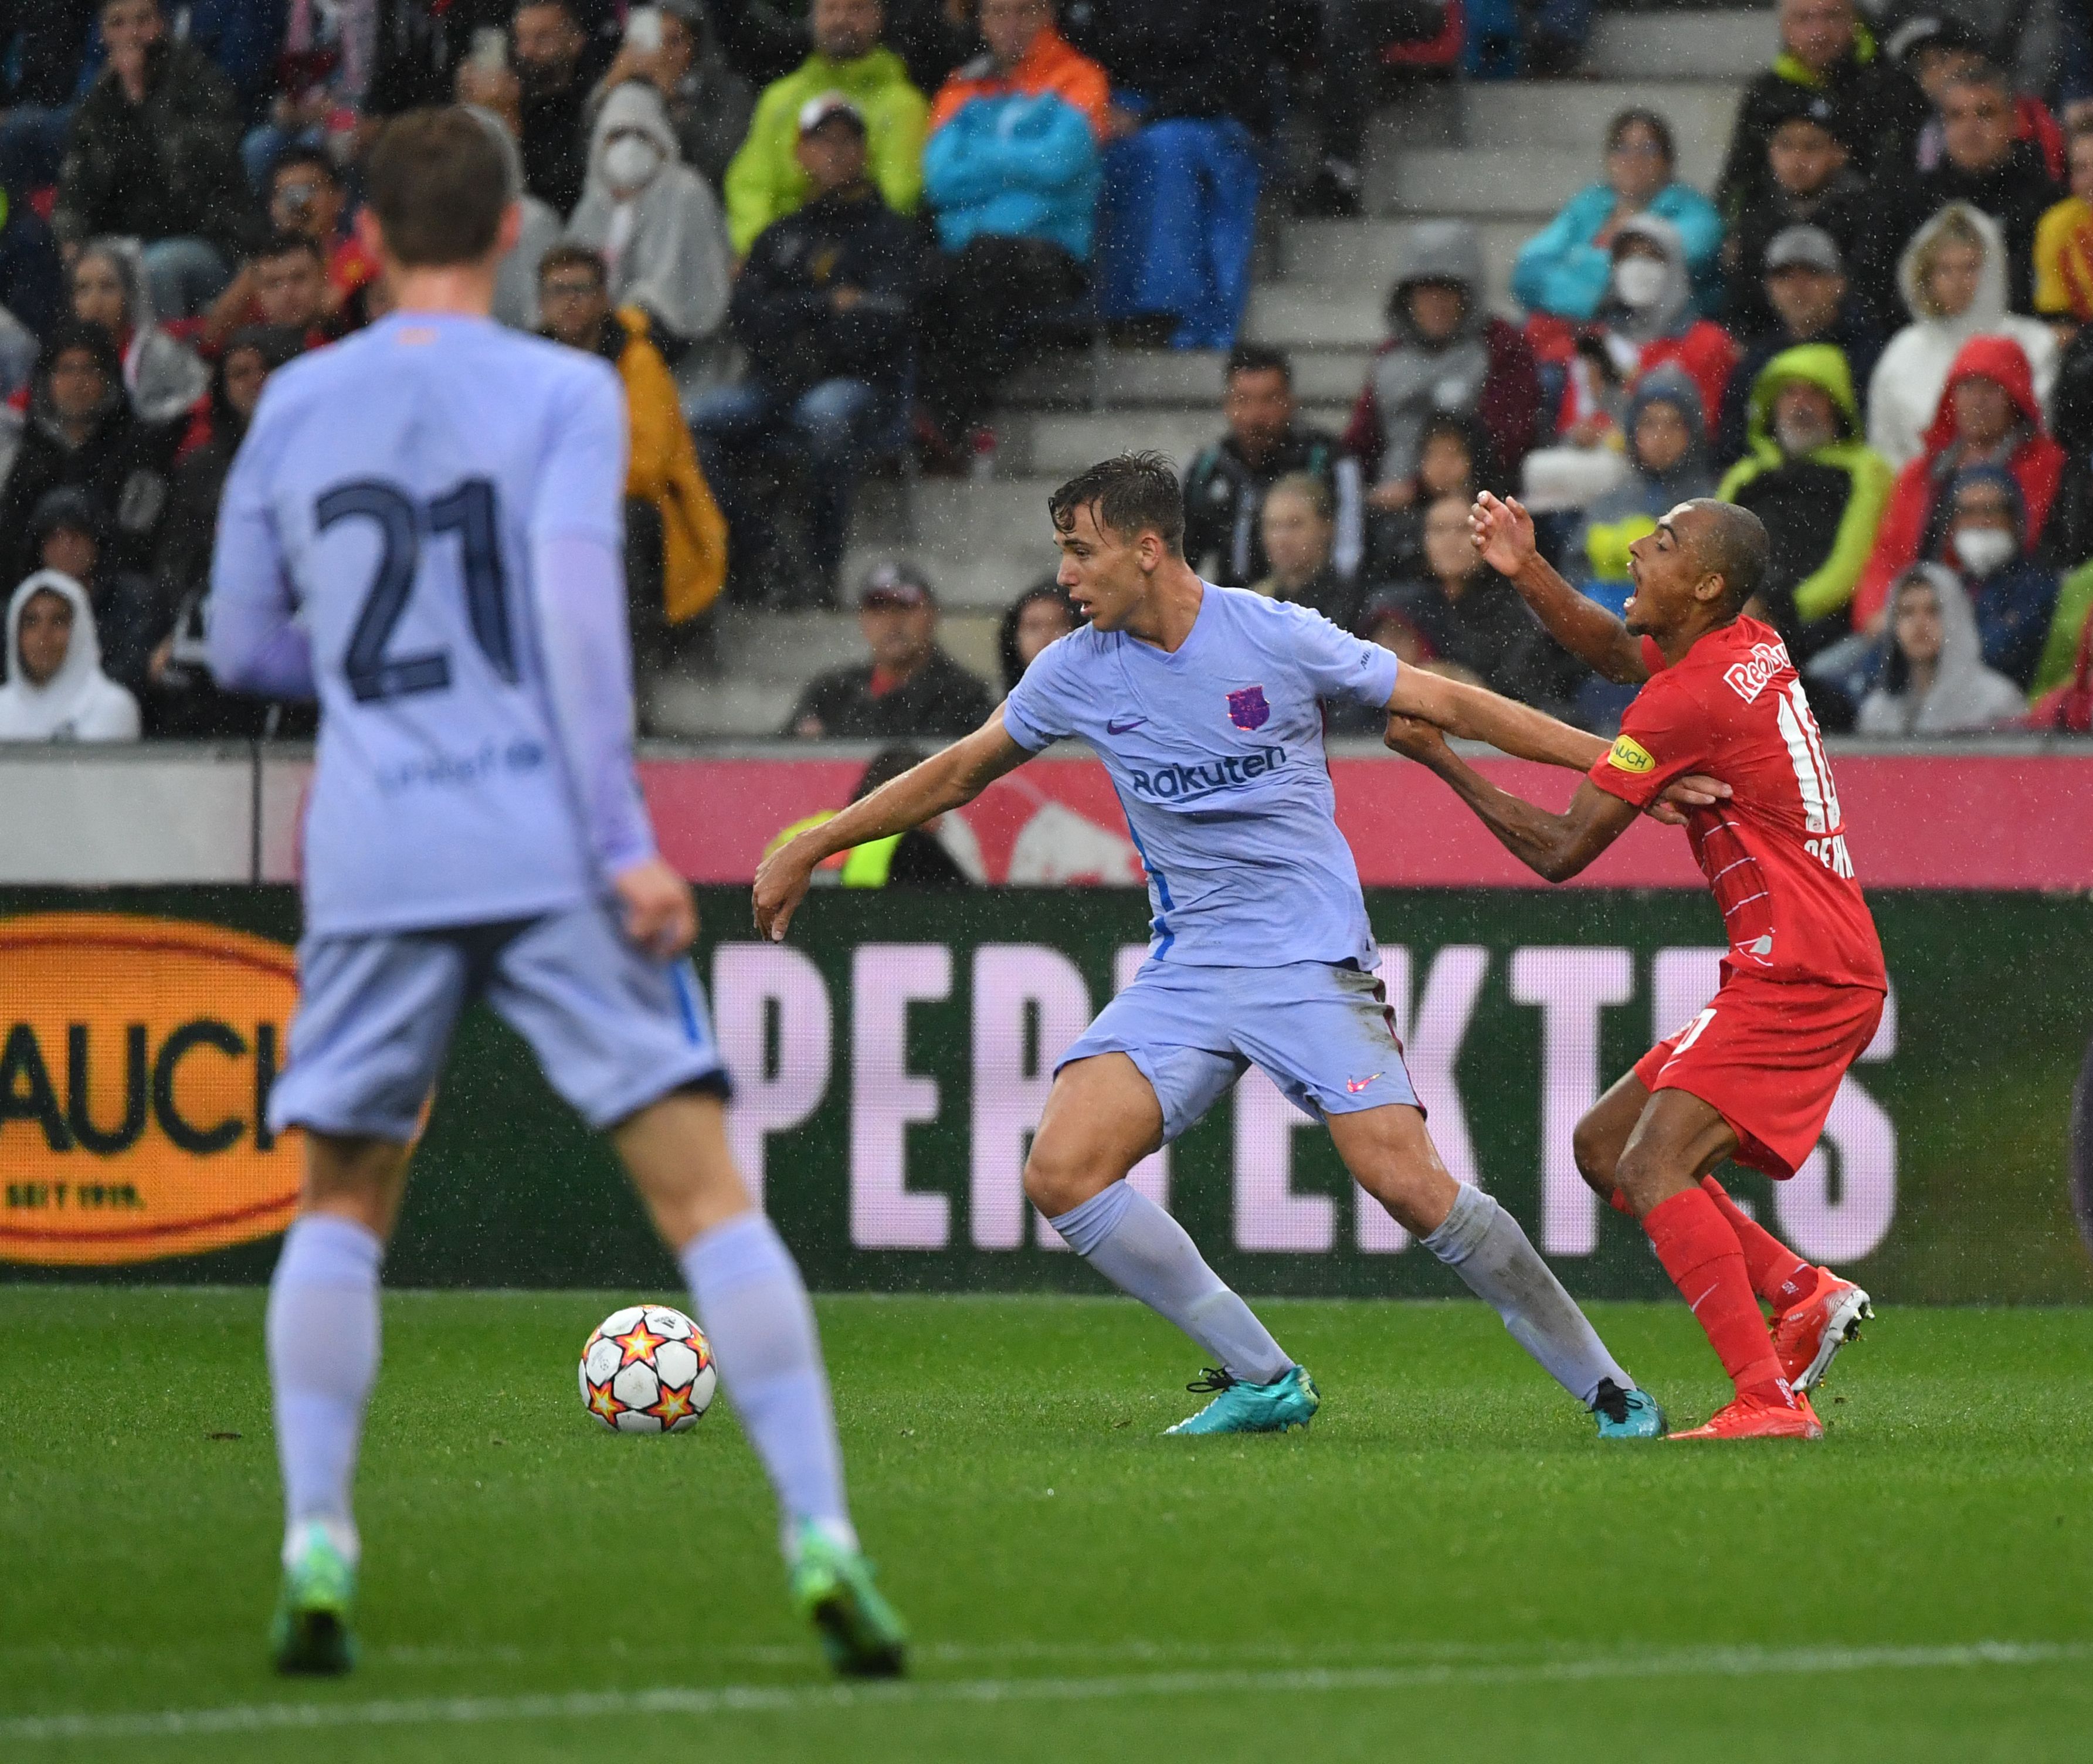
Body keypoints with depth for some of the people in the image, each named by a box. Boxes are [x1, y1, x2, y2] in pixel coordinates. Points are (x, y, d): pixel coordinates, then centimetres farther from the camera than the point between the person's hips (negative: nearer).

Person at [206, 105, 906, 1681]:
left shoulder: (295, 408, 11)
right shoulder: (563, 393, 0)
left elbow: (243, 647, 18)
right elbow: (576, 603, -12)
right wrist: (623, 838, -13)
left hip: (374, 858, 3)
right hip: (547, 848, -3)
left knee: (340, 1207, 16)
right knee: (706, 1192, -3)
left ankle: (316, 1550, 1)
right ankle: (822, 1540, -13)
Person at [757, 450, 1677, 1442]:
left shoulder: (1277, 639, -9)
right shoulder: (1076, 673, 4)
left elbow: (1450, 706, -2)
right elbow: (959, 773, 18)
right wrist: (809, 850, 21)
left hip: (1310, 959, -5)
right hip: (1186, 972, 5)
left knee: (1406, 1181, -21)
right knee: (1061, 1172, -14)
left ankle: (1602, 1386, -5)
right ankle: (1261, 1380, -1)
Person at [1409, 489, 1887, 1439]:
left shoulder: (1688, 700, -17)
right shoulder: (1753, 651, 10)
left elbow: (1559, 851, -12)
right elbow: (1615, 650, 27)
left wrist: (1437, 756, -4)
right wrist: (1530, 575, 8)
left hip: (1797, 977, -10)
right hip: (1807, 973, 10)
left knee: (1653, 1168, -21)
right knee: (1603, 1145, 13)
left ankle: (1769, 1400, -26)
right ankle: (1806, 1295, 11)